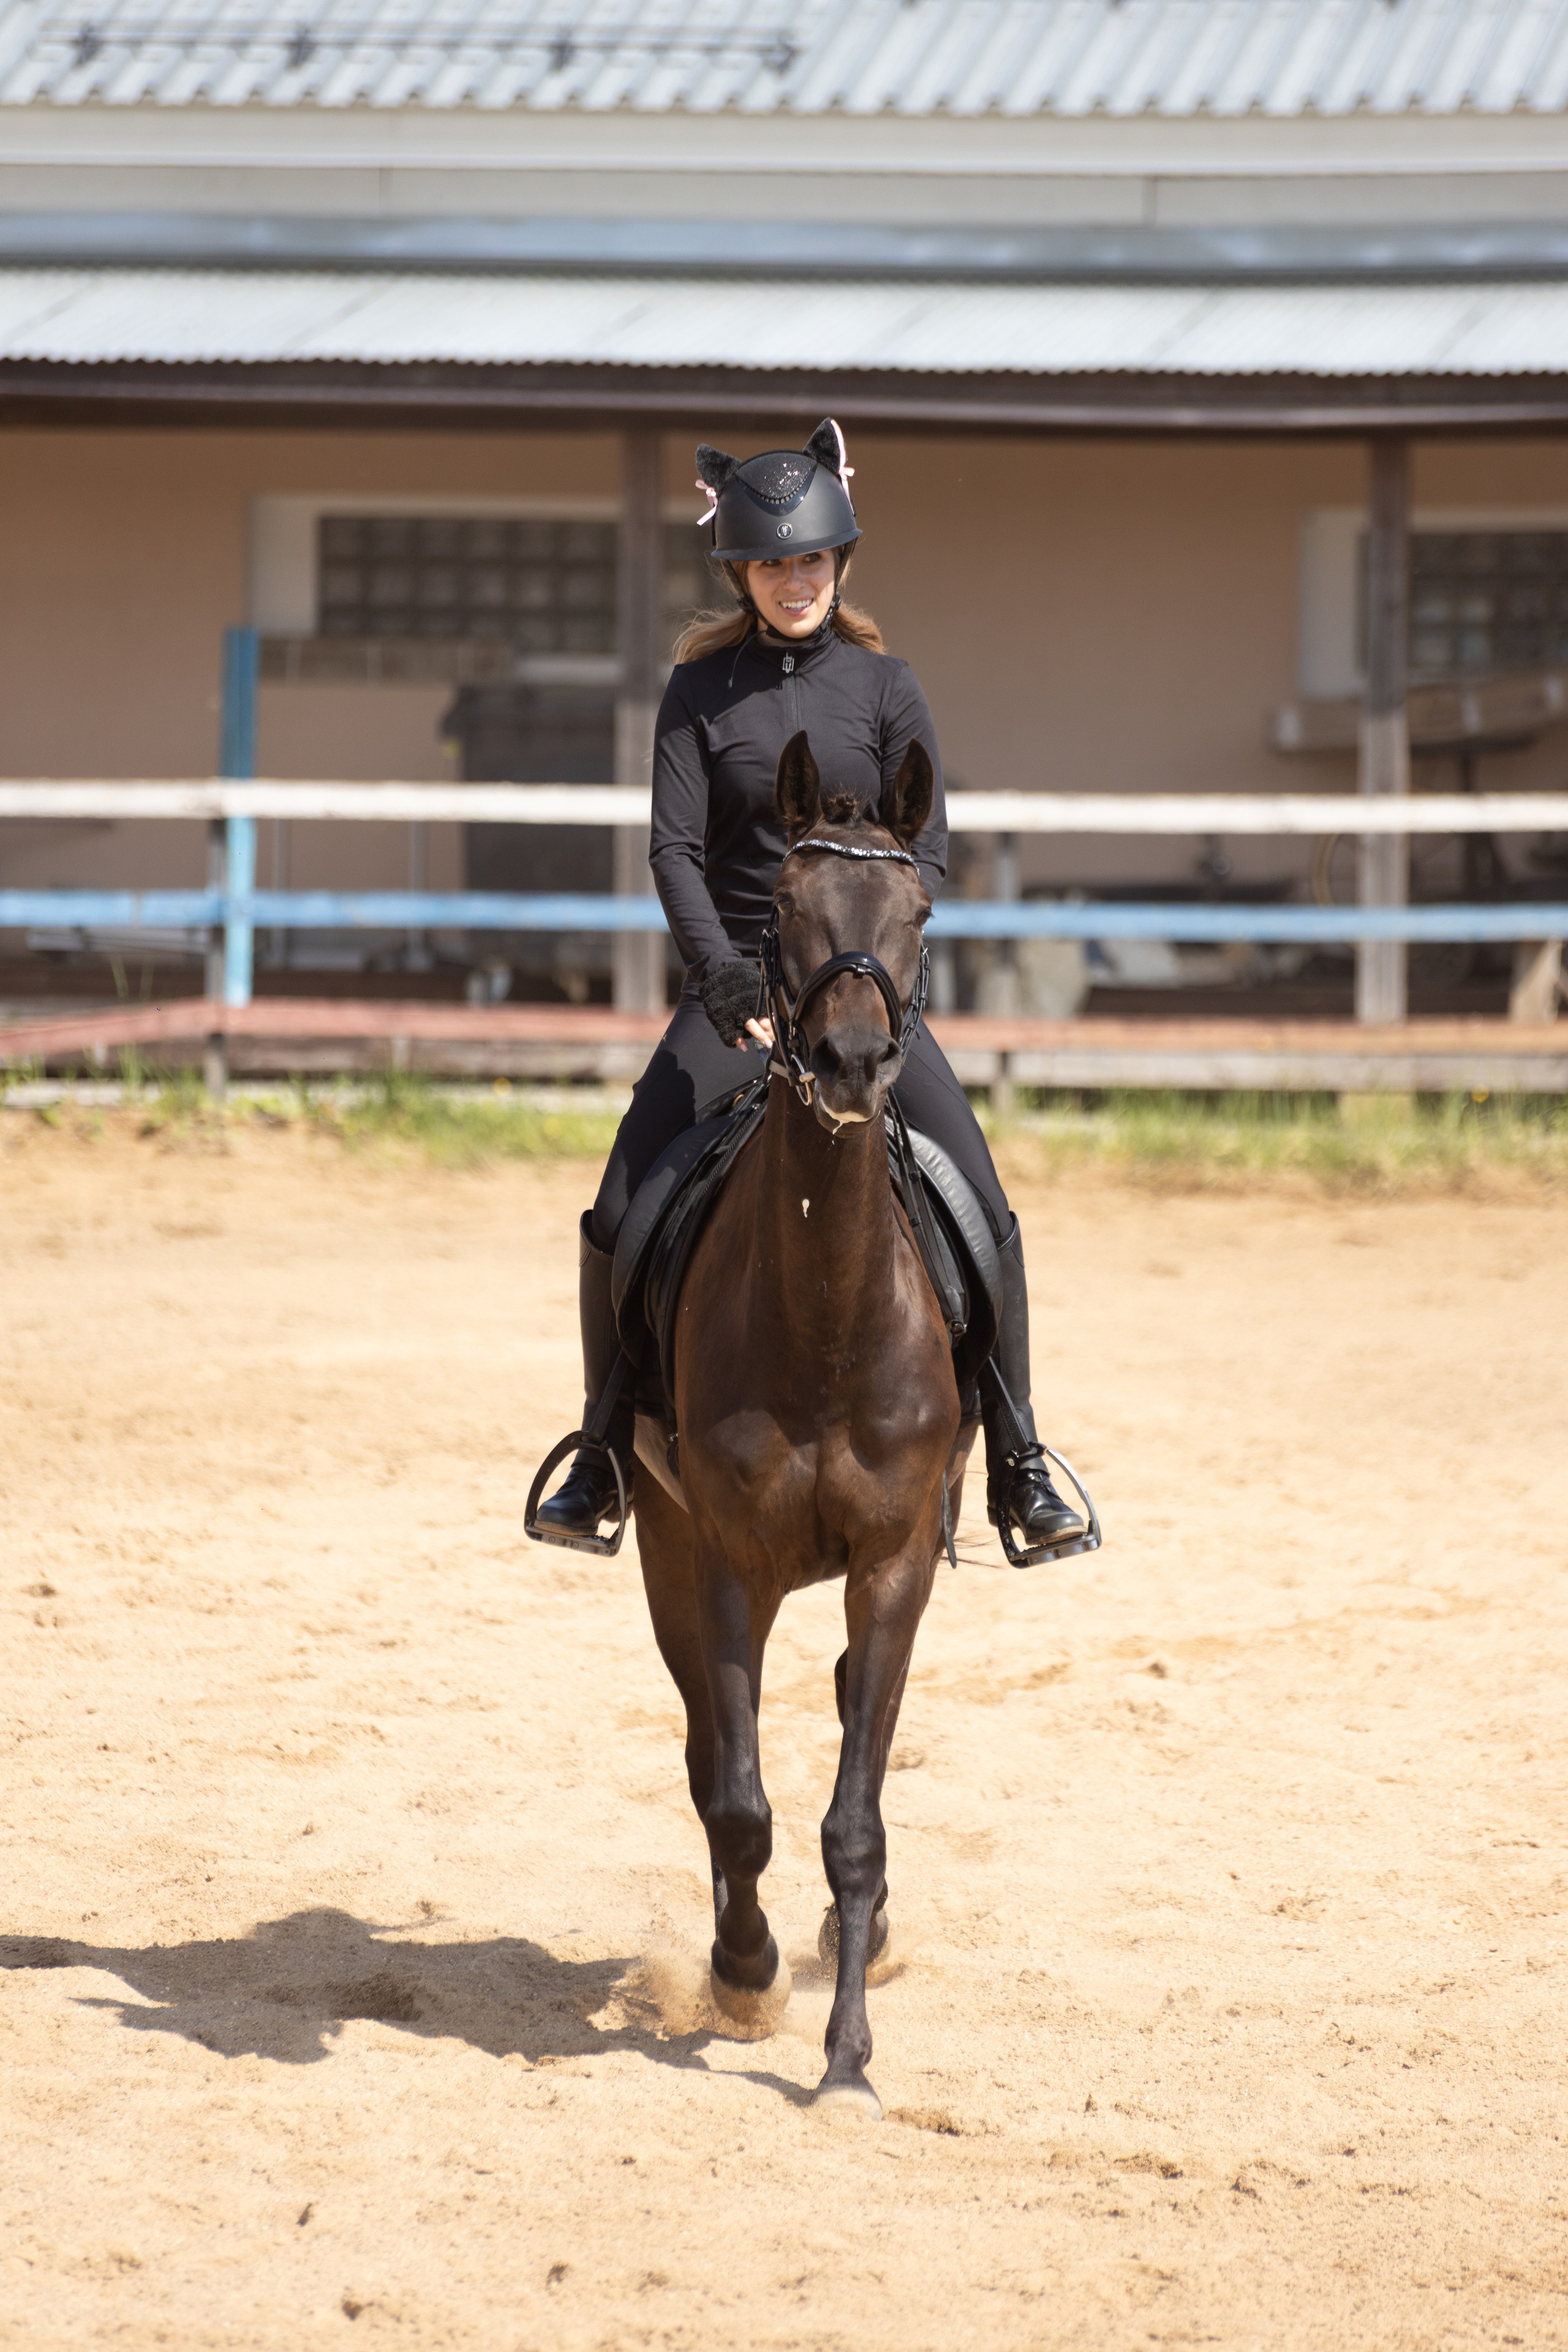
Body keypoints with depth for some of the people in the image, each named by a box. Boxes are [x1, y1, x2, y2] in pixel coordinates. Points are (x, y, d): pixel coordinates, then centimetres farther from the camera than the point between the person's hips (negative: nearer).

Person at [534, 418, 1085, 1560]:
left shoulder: (884, 685, 3)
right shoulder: (701, 690, 1)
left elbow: (928, 850, -1)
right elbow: (675, 850, -6)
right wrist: (728, 979, -19)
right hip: (734, 986, 0)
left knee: (984, 1211, -13)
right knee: (620, 1222, -8)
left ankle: (1019, 1468, -3)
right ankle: (601, 1460, 10)